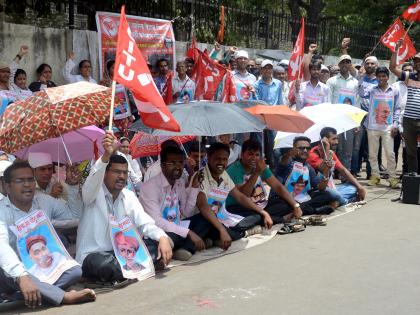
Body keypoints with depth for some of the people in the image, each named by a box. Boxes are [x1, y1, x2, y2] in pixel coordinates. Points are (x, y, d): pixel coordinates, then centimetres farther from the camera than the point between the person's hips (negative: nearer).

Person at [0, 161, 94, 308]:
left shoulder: (45, 201, 4)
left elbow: (73, 213, 19)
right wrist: (22, 277, -52)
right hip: (14, 272, -4)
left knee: (75, 270, -20)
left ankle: (28, 294, -30)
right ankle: (64, 297, -39)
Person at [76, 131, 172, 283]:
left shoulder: (129, 197, 8)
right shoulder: (94, 193, -8)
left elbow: (145, 223, 0)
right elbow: (94, 177, -32)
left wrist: (162, 237, -21)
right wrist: (107, 155, -50)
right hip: (94, 255, -5)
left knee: (158, 245, -13)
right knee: (101, 264, -40)